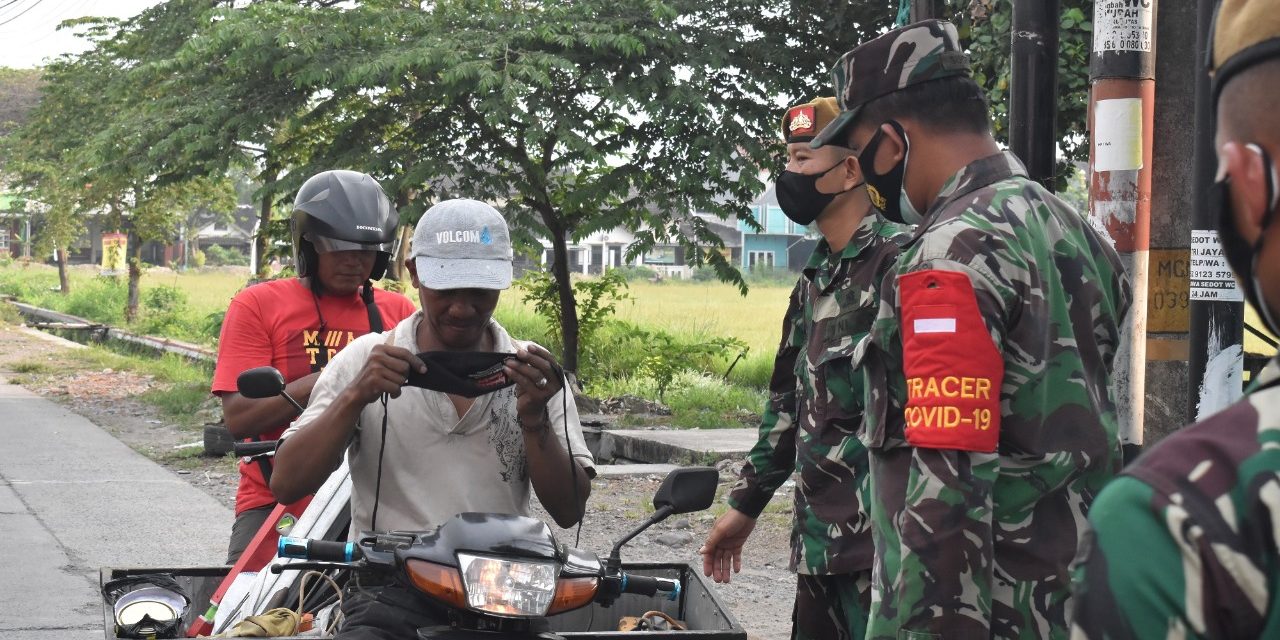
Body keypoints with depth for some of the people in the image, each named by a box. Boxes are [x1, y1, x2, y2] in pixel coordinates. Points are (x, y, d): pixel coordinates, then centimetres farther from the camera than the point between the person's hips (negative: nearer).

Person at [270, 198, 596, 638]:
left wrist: (534, 419, -9)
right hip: (389, 593, -1)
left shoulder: (530, 372, 13)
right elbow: (286, 485, 2)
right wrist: (355, 397, -10)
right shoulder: (365, 360, 10)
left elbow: (569, 512, 7)